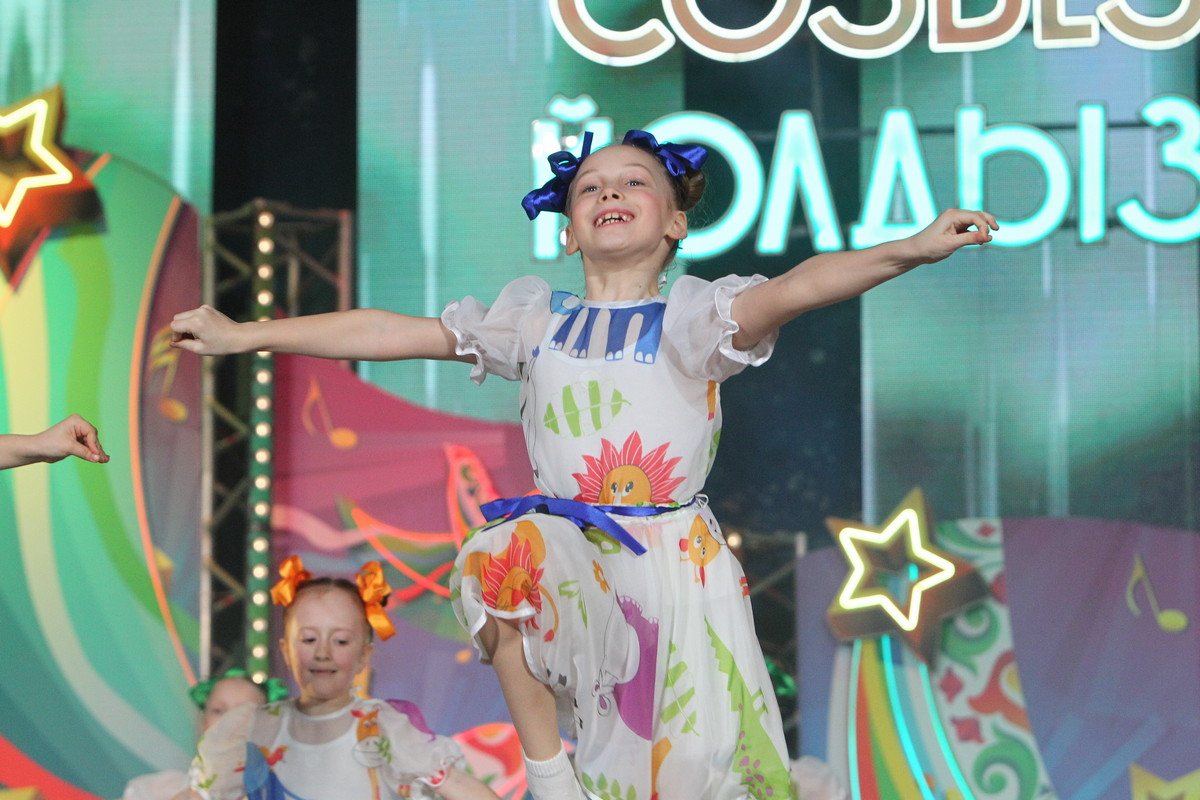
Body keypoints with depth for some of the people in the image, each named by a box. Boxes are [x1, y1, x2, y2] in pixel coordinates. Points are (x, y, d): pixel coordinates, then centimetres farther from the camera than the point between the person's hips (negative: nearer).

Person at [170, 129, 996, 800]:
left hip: (674, 553, -1)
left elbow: (792, 287, -18)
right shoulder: (534, 317, 11)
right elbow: (393, 332, 11)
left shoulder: (691, 315, 1)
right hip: (569, 552, 1)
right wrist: (245, 334, 10)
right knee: (501, 561, -31)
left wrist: (906, 250, -37)